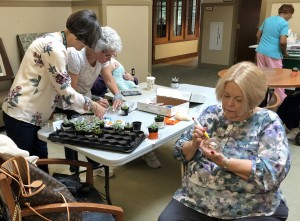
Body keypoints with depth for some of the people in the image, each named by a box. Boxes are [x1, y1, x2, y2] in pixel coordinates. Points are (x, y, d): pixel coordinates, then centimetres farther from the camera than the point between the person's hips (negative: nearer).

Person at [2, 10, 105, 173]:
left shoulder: (54, 41, 8)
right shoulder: (54, 48, -22)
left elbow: (60, 86, 13)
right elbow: (65, 90, -19)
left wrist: (90, 102, 9)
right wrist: (92, 106, -7)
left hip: (32, 114, 9)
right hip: (21, 115, -9)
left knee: (40, 161, 18)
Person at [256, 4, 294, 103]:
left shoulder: (268, 19, 12)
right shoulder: (284, 23, -10)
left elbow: (258, 35, 18)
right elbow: (282, 42, -19)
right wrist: (285, 52, -2)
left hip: (260, 51, 6)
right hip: (273, 53, -6)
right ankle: (283, 101, 11)